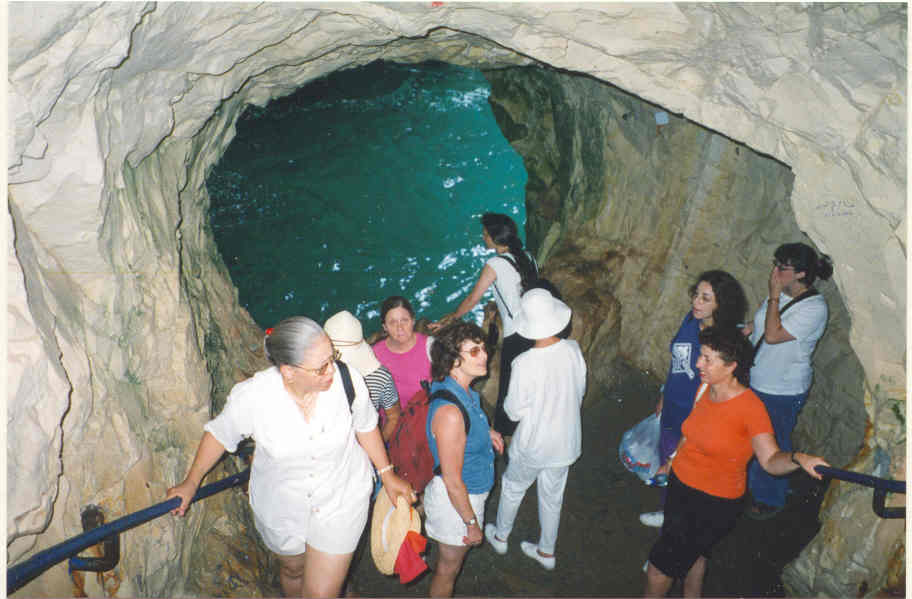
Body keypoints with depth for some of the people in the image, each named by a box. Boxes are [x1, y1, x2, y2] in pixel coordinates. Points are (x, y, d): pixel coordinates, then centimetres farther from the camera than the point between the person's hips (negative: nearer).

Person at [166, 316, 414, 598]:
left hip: (341, 500, -1)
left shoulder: (347, 381, -29)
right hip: (281, 505, 1)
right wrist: (191, 483, 4)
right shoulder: (252, 396, -29)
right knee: (292, 568, 29)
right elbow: (220, 434, -7)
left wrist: (387, 474, 1)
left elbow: (365, 427, -7)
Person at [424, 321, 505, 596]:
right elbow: (453, 482, -27)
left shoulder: (465, 392, -6)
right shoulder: (450, 411, -35)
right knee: (449, 567, 18)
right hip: (455, 501, -8)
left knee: (450, 563, 31)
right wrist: (472, 523, -17)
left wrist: (485, 431, 3)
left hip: (468, 491, 9)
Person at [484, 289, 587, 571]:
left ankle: (500, 537, 47)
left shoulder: (525, 363, -30)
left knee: (512, 488, 24)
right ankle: (546, 552, 42)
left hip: (533, 444, -4)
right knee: (552, 497, 23)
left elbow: (514, 411, -18)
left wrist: (508, 402, 3)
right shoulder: (573, 350, -16)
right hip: (566, 441, 4)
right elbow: (580, 393, 0)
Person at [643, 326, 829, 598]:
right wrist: (673, 459, 23)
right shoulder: (705, 388, -4)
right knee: (693, 554, 28)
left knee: (658, 572, 1)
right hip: (680, 484, 6)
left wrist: (798, 458, -44)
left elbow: (770, 459, -25)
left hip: (713, 504, -6)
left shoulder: (750, 407, -25)